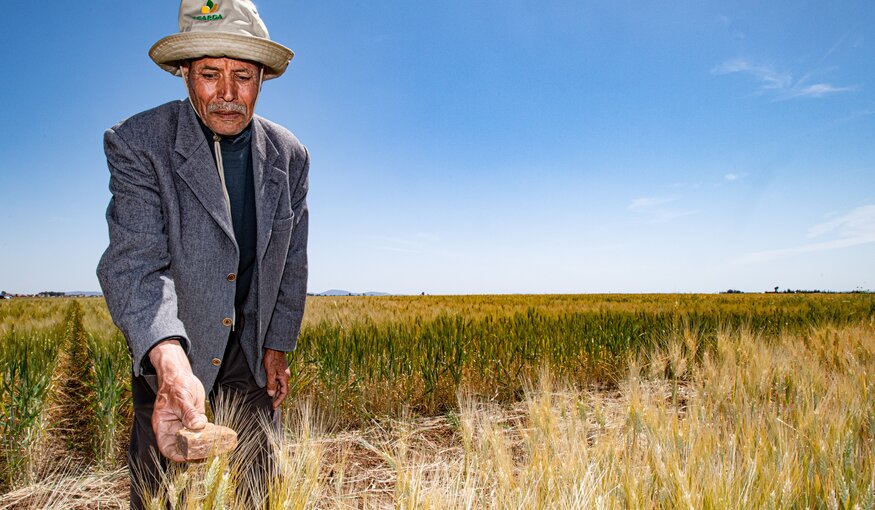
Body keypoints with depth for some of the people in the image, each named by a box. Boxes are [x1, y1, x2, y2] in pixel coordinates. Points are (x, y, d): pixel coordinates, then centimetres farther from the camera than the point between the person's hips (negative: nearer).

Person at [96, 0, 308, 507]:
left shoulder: (290, 156, -5)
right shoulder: (136, 143, -18)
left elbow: (291, 262, 4)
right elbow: (134, 263, -28)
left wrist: (278, 346, 3)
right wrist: (170, 362, -45)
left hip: (251, 349, 3)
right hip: (165, 351, -2)